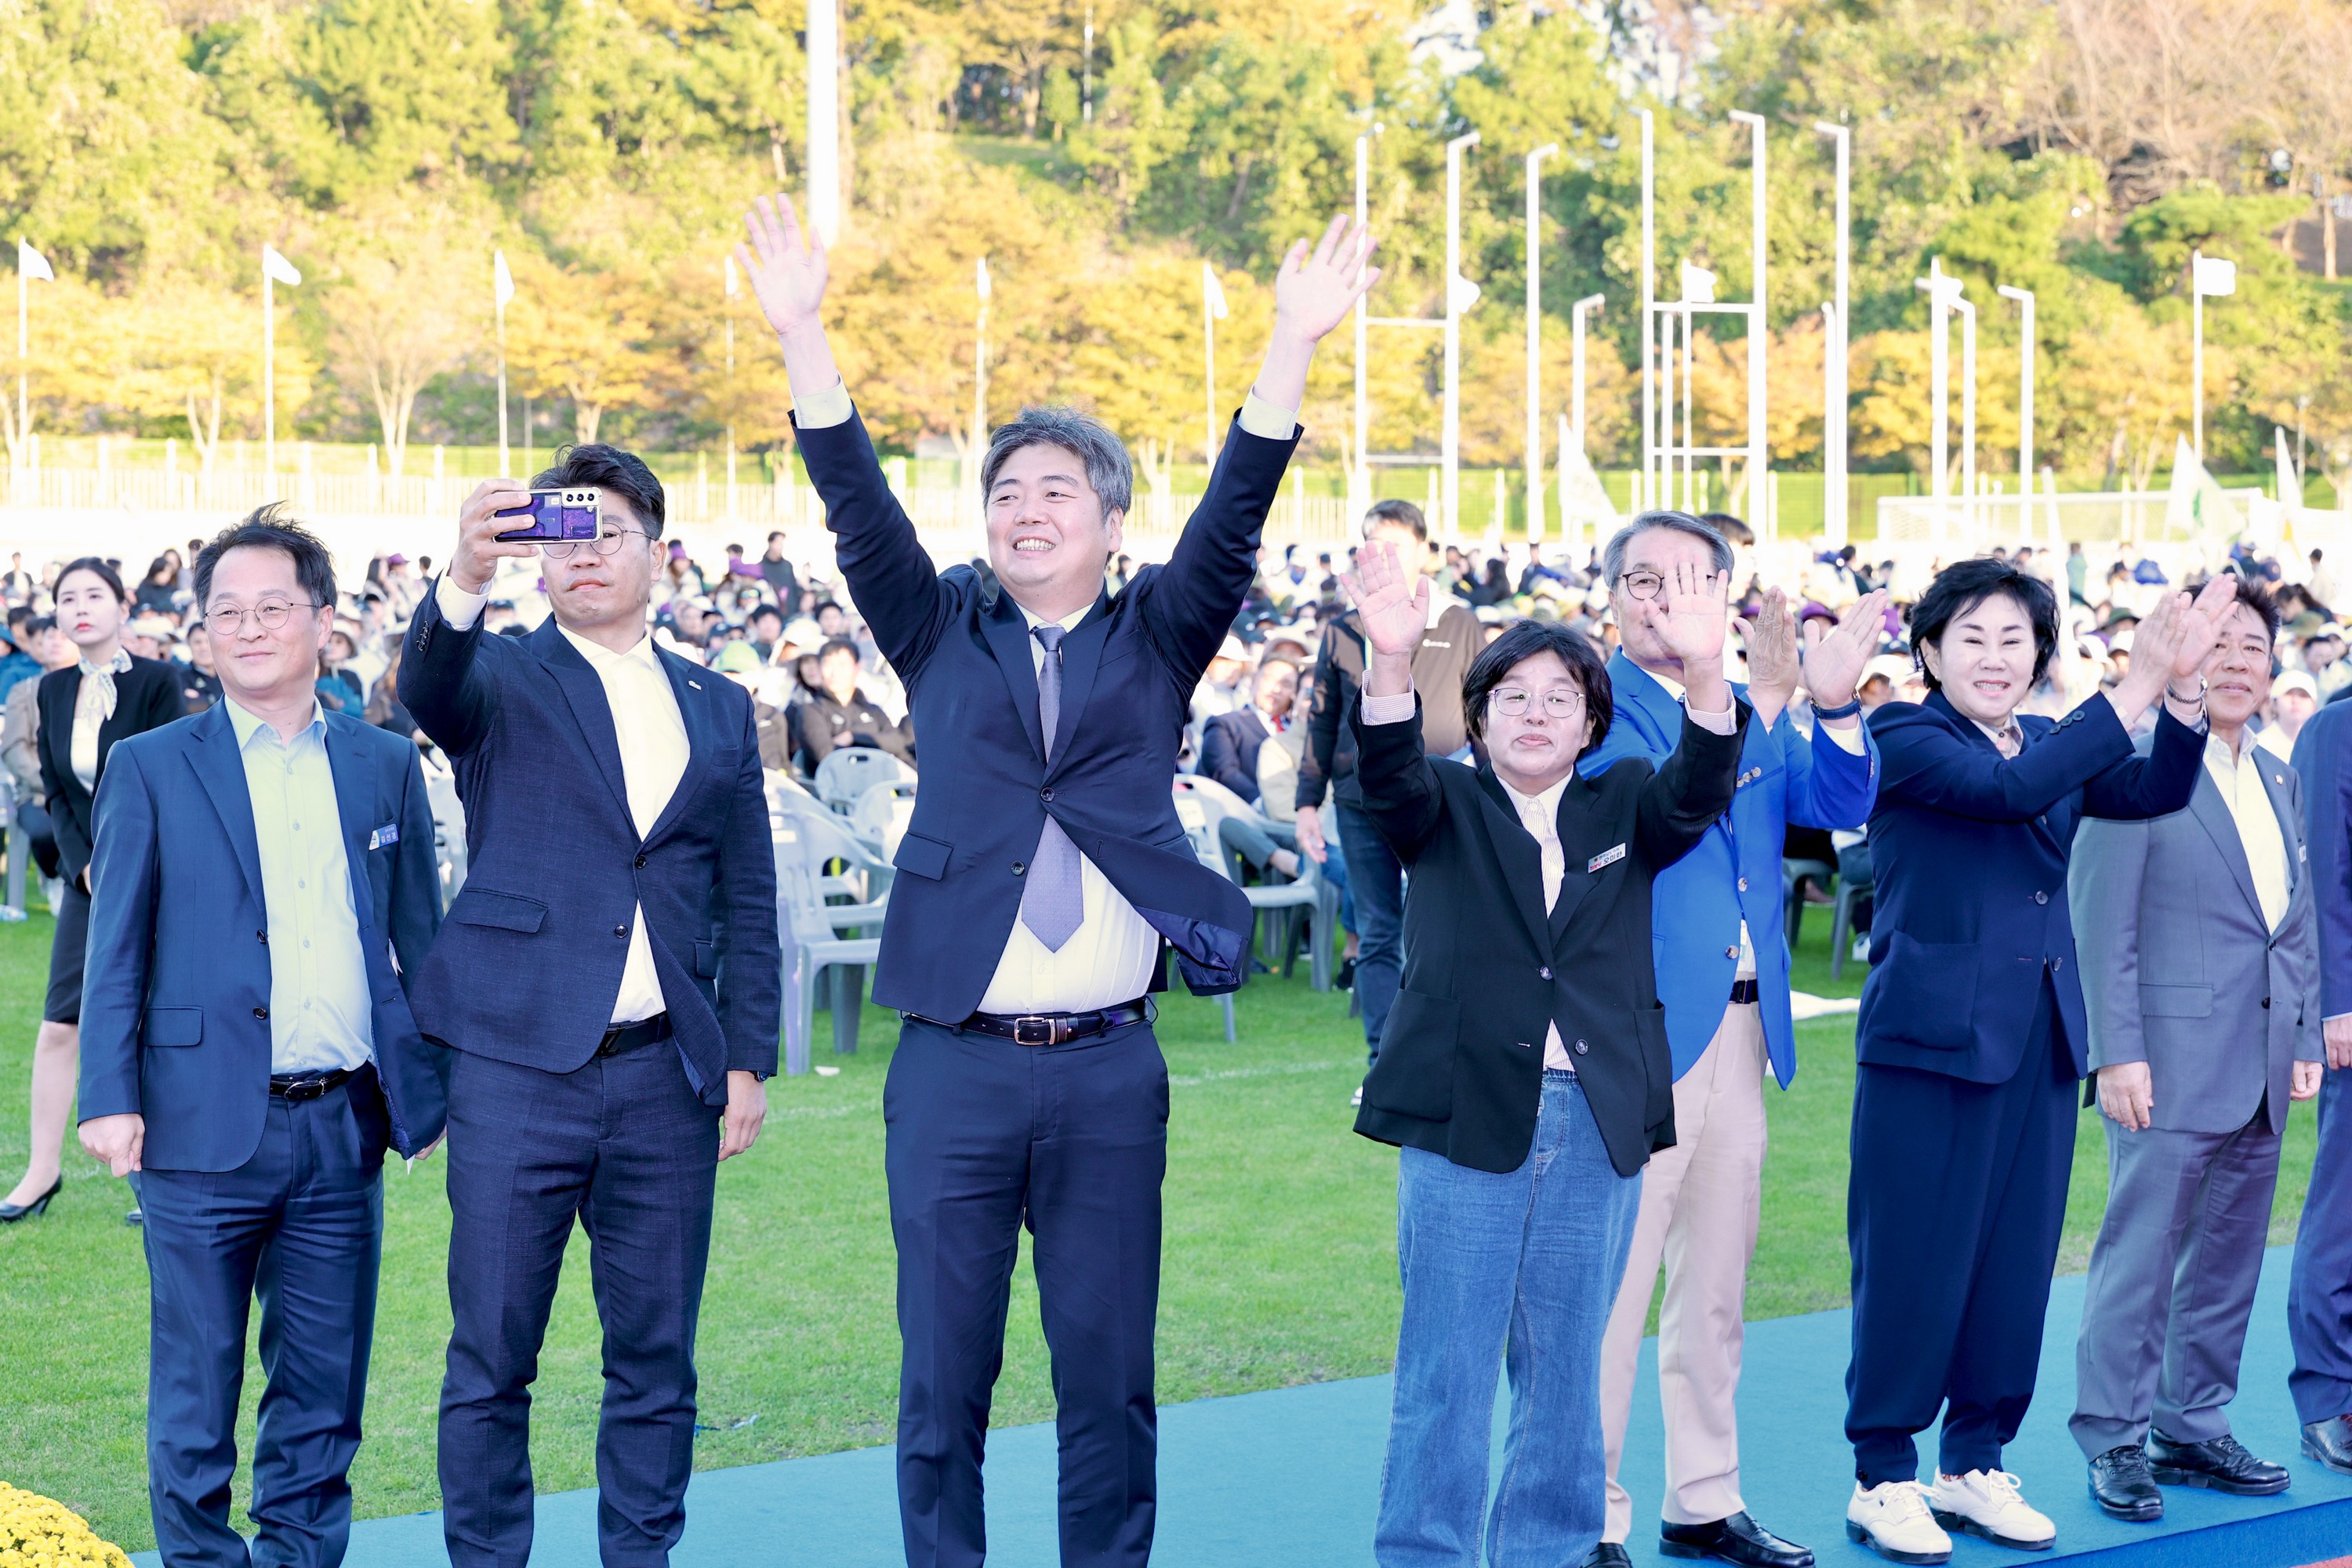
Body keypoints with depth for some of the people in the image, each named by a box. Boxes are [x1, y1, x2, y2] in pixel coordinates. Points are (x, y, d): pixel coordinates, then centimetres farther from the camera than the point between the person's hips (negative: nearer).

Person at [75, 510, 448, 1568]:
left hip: (343, 1127, 3)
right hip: (206, 1127, -2)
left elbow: (419, 940, 13)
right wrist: (110, 1099, -7)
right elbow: (115, 951, 2)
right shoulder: (150, 768, 3)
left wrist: (435, 1091, 8)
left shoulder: (386, 766, 9)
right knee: (194, 1392, 4)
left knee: (324, 1392, 10)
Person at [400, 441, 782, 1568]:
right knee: (492, 1357, 1)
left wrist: (749, 1060, 7)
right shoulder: (503, 680, 5)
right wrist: (467, 577, -40)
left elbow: (749, 904, 14)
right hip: (518, 1066, -3)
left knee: (656, 1359, 8)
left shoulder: (719, 708, 14)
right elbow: (430, 690, -21)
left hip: (668, 1075, 3)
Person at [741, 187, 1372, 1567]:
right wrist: (803, 332, -12)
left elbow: (1238, 512, -3)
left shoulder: (1156, 640, 9)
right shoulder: (944, 635, 10)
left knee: (1110, 1373, 6)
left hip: (1111, 1066, 0)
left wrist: (1296, 343, -15)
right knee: (945, 1374, 4)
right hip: (956, 1064, 0)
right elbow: (858, 506, -1)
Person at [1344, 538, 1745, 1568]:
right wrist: (1392, 661, -36)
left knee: (1566, 1368, 10)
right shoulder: (1445, 810, 6)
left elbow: (1697, 789, -8)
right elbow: (1387, 775, -15)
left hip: (1598, 1125, 2)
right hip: (1466, 1117, -2)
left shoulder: (1624, 812, 12)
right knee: (1444, 1367, 0)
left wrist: (1704, 672, -29)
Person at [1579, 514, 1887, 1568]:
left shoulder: (1754, 707, 15)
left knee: (1715, 1286, 15)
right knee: (1614, 1284, -5)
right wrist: (1759, 698, -30)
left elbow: (1843, 801, 2)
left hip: (1743, 1021, 7)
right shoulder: (1590, 700, -6)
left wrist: (1834, 701, -15)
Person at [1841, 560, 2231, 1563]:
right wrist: (2136, 685, -25)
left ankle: (1974, 1467, 22)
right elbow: (2010, 789, -24)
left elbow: (2155, 792, 0)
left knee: (2016, 1262, 10)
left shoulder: (2052, 740, 14)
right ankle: (1883, 1480, 10)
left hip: (2038, 1042, 7)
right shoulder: (1904, 740, -7)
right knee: (1913, 1260, -1)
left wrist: (2181, 687, -16)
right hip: (1933, 1036, -6)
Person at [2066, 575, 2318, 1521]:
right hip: (2172, 1067, -7)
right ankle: (2113, 1442, 7)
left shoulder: (2277, 782, 15)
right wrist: (2118, 1054, -16)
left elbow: (2297, 920, 19)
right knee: (2140, 1256, -3)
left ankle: (2193, 1428, 23)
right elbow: (2101, 923, -12)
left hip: (2262, 1074, 7)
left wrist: (2303, 1038, 13)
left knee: (2229, 1260, 12)